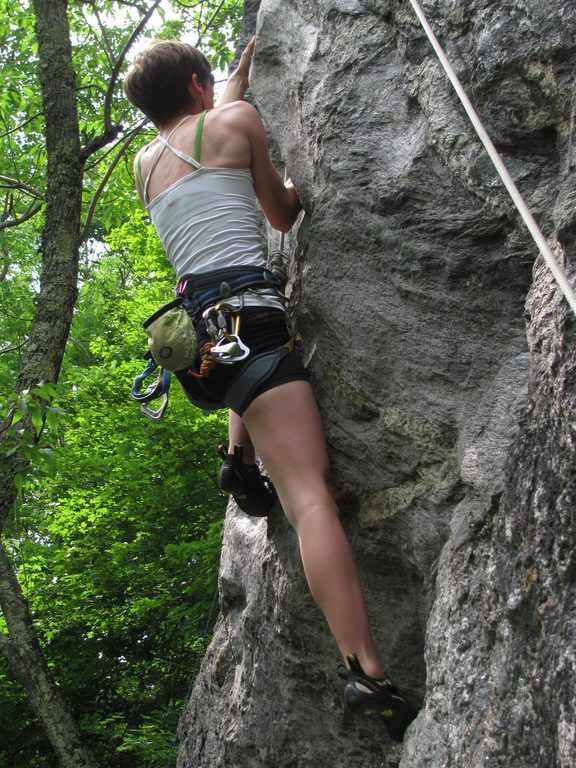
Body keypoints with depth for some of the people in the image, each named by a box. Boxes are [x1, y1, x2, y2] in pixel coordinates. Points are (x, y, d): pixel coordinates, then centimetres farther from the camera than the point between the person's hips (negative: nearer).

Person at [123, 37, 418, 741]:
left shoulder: (145, 163, 24)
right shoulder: (236, 121, 8)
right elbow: (282, 216, 18)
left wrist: (243, 70, 57)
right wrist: (299, 181, 38)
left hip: (194, 324, 7)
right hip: (245, 308, -7)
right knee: (309, 493, -18)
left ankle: (240, 456, 23)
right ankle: (366, 671, -28)